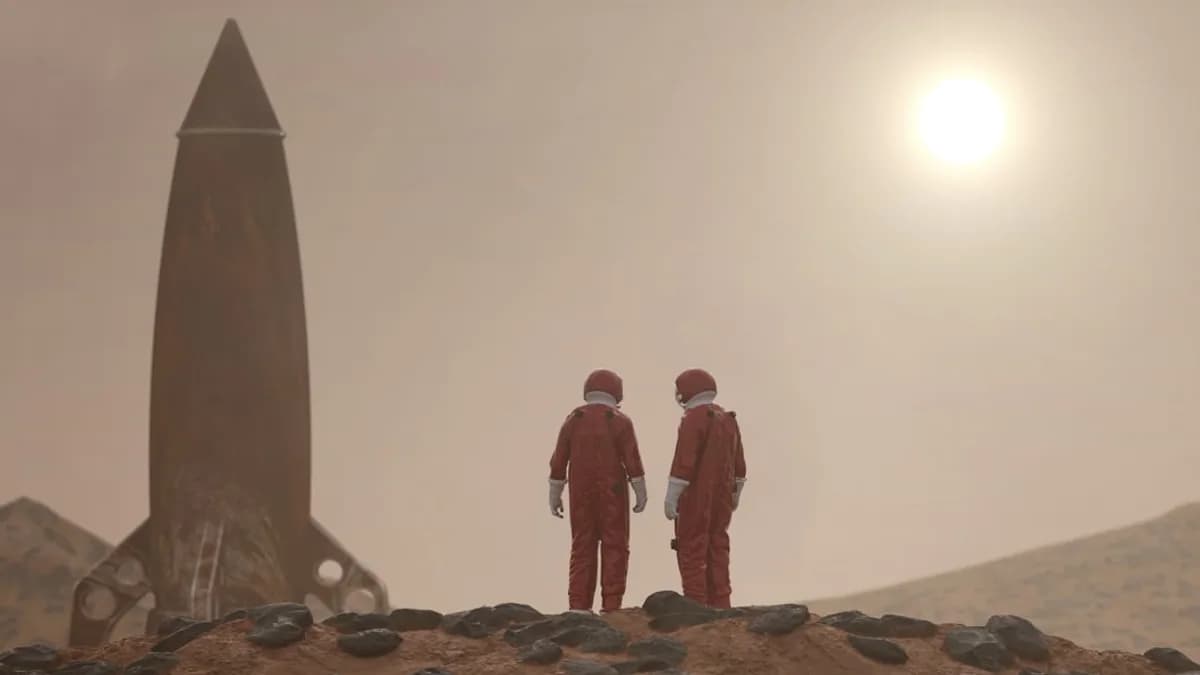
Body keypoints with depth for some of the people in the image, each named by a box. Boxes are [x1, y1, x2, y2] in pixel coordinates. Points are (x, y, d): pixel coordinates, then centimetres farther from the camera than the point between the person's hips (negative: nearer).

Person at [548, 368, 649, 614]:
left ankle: (579, 607, 1)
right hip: (612, 494, -3)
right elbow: (632, 462, -10)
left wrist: (554, 496, 8)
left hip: (582, 494, 3)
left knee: (582, 549, 6)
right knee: (614, 549, 1)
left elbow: (558, 462, 3)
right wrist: (641, 494, -5)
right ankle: (611, 607, -5)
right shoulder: (620, 421, -6)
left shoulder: (572, 420, 3)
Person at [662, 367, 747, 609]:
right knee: (716, 548, 11)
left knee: (691, 549, -3)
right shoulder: (728, 419, 11)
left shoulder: (693, 418, -14)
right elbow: (738, 462, 16)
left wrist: (671, 497, -19)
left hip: (696, 494, -7)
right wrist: (735, 493, 27)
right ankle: (719, 604, 8)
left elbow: (683, 461, -20)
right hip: (721, 494, 7)